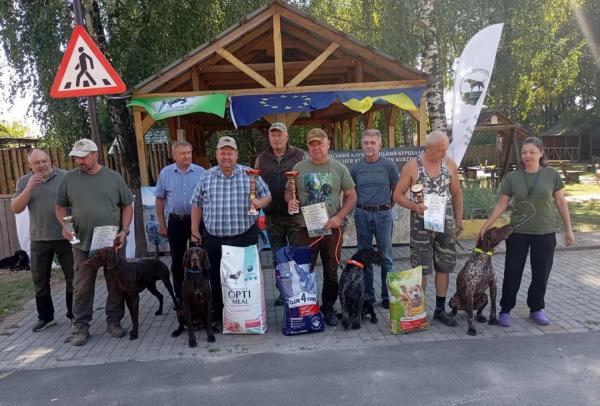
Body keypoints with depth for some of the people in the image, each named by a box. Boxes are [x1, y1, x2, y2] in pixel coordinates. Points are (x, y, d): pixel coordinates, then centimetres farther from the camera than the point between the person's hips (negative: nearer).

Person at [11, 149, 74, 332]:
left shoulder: (65, 177, -4)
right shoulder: (24, 181, 5)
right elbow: (16, 208, -2)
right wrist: (29, 187, -14)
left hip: (65, 236, -3)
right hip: (39, 239, 3)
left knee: (73, 276, 4)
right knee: (40, 280, 11)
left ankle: (74, 314, 18)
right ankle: (45, 316, 25)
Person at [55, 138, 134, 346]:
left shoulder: (113, 177, 1)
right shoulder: (69, 178, 4)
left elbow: (127, 205, 5)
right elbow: (60, 206, 12)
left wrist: (124, 231, -6)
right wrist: (64, 224, -7)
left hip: (113, 242, 0)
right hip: (83, 243, 0)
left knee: (116, 285, 8)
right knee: (82, 287, 7)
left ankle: (114, 321, 23)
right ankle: (81, 326, 20)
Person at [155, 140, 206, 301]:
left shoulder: (200, 172, 0)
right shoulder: (165, 173, 2)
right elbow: (160, 199, 4)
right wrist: (161, 224, 2)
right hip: (176, 222, 1)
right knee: (177, 260, 10)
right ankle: (179, 296, 23)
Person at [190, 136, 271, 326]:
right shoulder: (207, 177, 7)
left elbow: (266, 196, 7)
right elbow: (197, 205, 12)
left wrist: (260, 202, -16)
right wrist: (195, 231, 7)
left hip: (245, 237, -2)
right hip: (213, 239, 2)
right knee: (215, 277, 9)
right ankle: (217, 314, 26)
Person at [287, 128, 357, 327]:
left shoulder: (339, 168, 2)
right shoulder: (299, 168, 4)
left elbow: (351, 196, 3)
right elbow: (289, 191, 11)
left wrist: (339, 217, -11)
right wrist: (290, 201, -13)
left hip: (333, 228, 0)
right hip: (306, 227, 0)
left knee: (331, 272, 10)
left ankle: (328, 308, 27)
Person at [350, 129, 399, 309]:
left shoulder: (388, 165, -2)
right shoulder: (356, 168, 4)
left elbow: (396, 190, 5)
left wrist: (387, 207, 6)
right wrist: (361, 206, 6)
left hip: (383, 214, -2)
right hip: (362, 214, 3)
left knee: (385, 257, 4)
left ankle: (387, 295, 15)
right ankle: (367, 294, 22)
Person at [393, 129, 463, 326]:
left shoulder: (450, 164, 2)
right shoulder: (412, 166, -7)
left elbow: (457, 193, 12)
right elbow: (398, 195, -4)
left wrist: (458, 219, 9)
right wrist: (414, 206, -21)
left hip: (446, 223, 4)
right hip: (421, 224, -3)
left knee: (444, 267, 10)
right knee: (421, 269, 2)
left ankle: (440, 309, 24)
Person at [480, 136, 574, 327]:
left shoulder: (552, 174, -2)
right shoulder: (512, 177, -3)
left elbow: (560, 202, 4)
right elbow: (501, 205, 0)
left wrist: (568, 229, 3)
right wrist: (485, 227, -3)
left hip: (545, 233, 1)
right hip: (518, 233, 0)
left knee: (541, 273, 10)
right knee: (512, 272, 4)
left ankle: (536, 309, 28)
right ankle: (505, 310, 15)